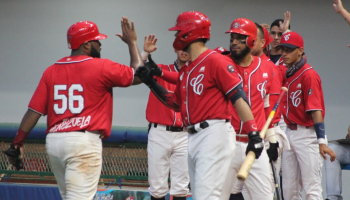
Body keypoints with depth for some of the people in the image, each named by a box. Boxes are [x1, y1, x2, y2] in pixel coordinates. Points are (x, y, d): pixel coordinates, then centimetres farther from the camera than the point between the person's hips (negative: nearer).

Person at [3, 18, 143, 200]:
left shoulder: (51, 71, 9)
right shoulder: (102, 67, -3)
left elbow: (34, 111, 4)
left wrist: (17, 144, 7)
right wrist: (132, 42, 20)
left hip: (54, 141, 6)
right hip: (84, 142, -6)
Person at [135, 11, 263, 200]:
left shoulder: (215, 61, -8)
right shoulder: (185, 69, 19)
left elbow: (239, 97, -14)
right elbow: (176, 103, 27)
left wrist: (253, 133, -22)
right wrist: (152, 83, 18)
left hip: (215, 134, -9)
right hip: (194, 138, 9)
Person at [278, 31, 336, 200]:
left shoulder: (309, 74, -12)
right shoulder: (285, 74, 13)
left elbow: (316, 110, -19)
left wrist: (321, 142, -25)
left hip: (308, 135, -8)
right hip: (290, 133, 9)